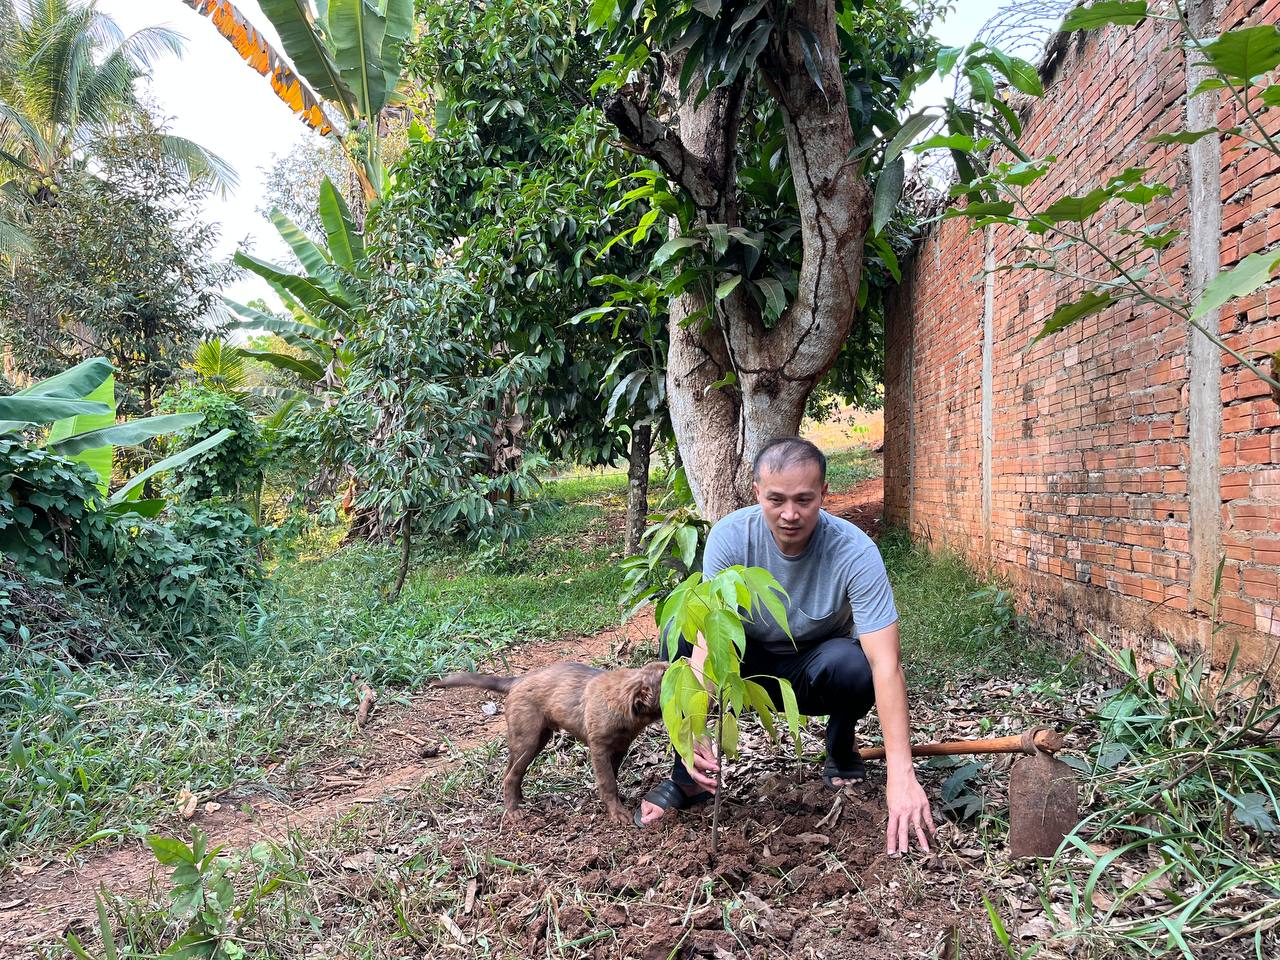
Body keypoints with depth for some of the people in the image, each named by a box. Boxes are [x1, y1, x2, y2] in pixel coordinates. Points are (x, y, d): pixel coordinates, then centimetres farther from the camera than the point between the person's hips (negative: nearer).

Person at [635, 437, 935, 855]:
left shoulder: (854, 551, -28)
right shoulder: (730, 536, -24)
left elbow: (886, 663, -33)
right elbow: (708, 638, -29)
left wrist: (901, 774, -42)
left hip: (815, 673, -1)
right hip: (750, 664, 2)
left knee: (854, 664, -35)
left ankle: (842, 754, -1)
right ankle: (688, 777, -11)